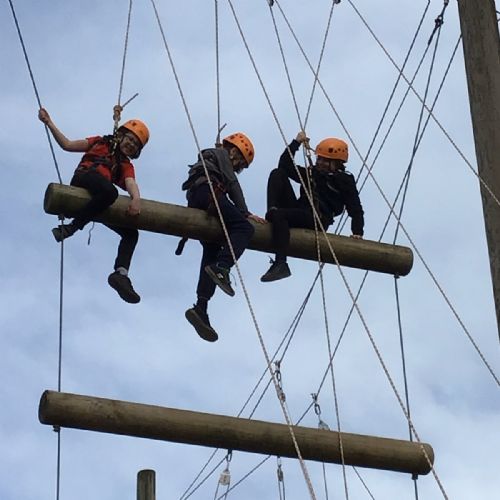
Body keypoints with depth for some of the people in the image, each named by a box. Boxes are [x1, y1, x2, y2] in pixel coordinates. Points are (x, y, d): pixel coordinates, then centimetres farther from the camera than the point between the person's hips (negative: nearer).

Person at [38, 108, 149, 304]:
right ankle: (73, 226, -34)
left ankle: (121, 273, -21)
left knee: (131, 233, -7)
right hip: (83, 178, -5)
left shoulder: (126, 165, 27)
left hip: (97, 199, 5)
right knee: (109, 191, -40)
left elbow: (130, 182, 4)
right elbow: (67, 145, 21)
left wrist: (136, 198, -20)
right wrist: (49, 123, 13)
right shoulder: (101, 142, 24)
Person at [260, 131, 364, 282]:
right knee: (277, 174, -2)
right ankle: (272, 210, -27)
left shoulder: (345, 181, 3)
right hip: (298, 210, 7)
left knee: (278, 216, -35)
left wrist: (357, 232, -17)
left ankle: (281, 265, -40)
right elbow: (285, 165, 21)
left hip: (317, 219, -7)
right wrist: (296, 143, 11)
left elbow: (355, 209, -3)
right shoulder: (312, 172, 22)